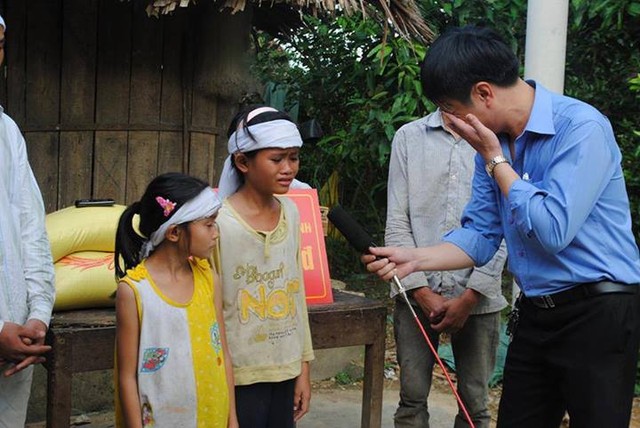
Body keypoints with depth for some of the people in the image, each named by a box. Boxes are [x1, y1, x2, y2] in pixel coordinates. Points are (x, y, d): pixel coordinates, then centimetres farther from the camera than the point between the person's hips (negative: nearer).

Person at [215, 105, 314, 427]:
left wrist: (303, 367, 11)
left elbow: (296, 292, 9)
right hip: (240, 376, -5)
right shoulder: (220, 222, -16)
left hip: (286, 370, 5)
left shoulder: (290, 213, 2)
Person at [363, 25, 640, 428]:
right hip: (535, 314, 7)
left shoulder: (581, 128, -18)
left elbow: (552, 231, -24)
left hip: (596, 314, -7)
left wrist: (494, 159, -15)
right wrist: (415, 258, -6)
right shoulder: (493, 141, 4)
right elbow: (481, 234, 9)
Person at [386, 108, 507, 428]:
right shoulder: (408, 137, 4)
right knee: (412, 397, 5)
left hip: (479, 296, -1)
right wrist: (421, 290, -6)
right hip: (418, 291, 1)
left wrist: (470, 296, -9)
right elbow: (397, 223, 1)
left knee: (474, 402, 6)